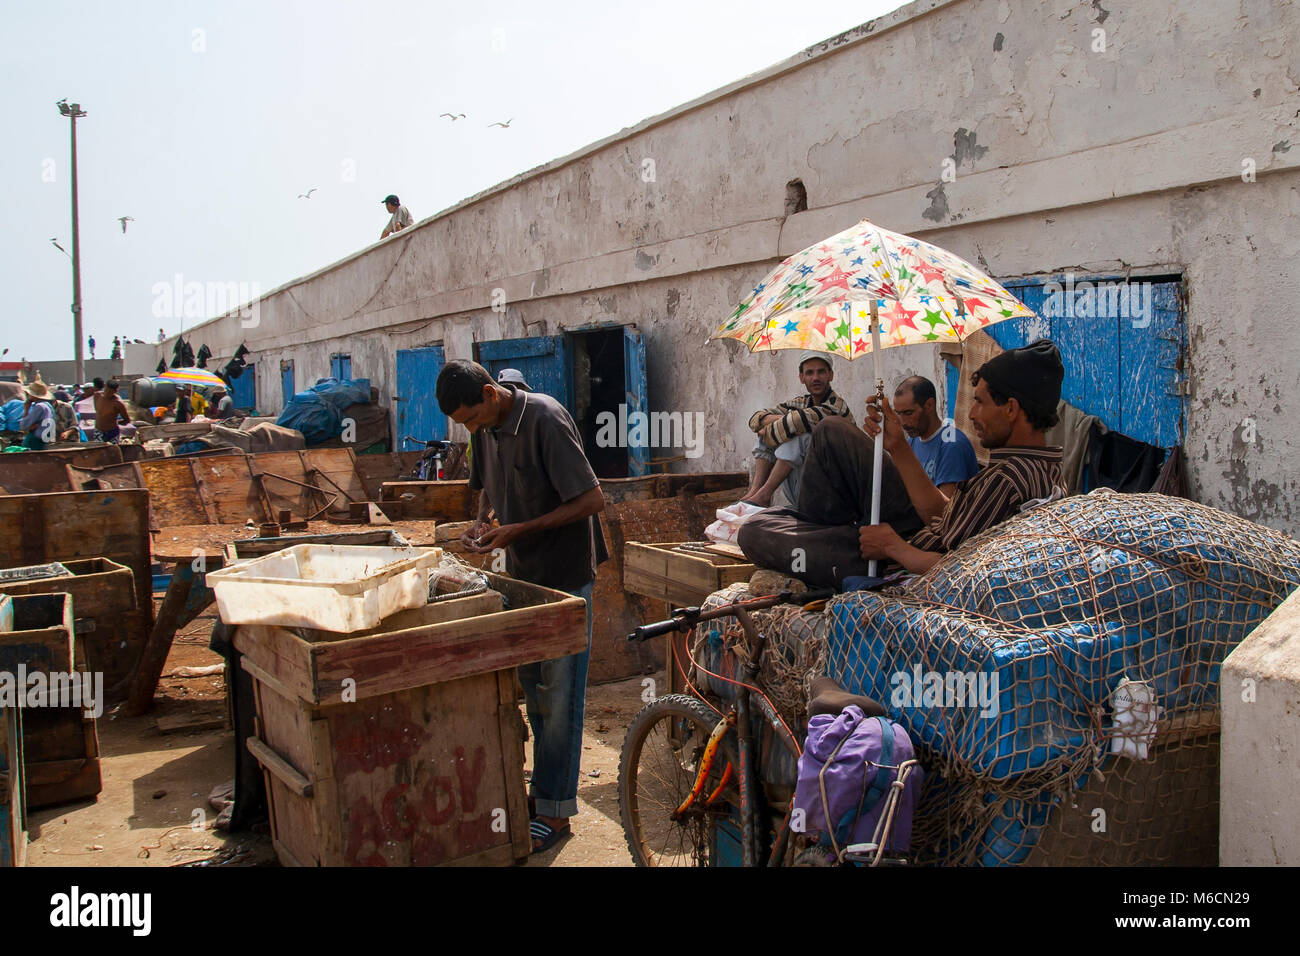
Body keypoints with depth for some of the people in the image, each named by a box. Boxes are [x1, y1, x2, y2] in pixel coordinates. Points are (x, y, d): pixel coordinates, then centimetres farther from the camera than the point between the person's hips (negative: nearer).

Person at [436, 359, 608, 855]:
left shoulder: (545, 419, -19)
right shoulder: (486, 427, 4)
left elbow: (592, 500, -20)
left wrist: (520, 530, -21)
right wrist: (482, 521, -1)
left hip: (565, 576, -7)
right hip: (522, 573, 8)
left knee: (559, 693, 0)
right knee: (532, 688, 14)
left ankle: (555, 809, 10)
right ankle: (545, 787, 28)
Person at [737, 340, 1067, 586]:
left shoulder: (1007, 479, -32)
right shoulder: (1045, 468, 0)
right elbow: (940, 514, 4)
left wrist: (894, 547, -17)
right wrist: (898, 448, 1)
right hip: (922, 535, 10)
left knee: (754, 530, -8)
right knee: (832, 431, 13)